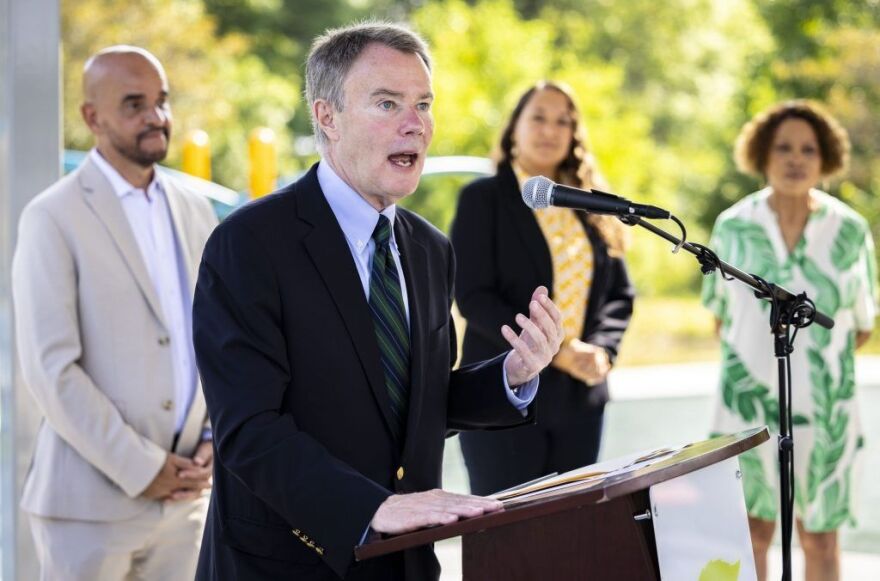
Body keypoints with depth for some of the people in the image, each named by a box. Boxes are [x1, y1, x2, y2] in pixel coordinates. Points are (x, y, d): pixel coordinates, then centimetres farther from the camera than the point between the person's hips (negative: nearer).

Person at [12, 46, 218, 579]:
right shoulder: (53, 219, -7)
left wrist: (217, 439, 0)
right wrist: (141, 469, -13)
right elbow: (50, 369, -13)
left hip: (188, 497, 5)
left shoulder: (196, 211, 11)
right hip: (93, 503, -5)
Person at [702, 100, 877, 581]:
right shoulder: (734, 227, -5)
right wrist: (761, 355, 3)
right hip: (751, 400, 0)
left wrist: (815, 355, 2)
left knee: (820, 539, 7)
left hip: (824, 406, 0)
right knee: (754, 531, 6)